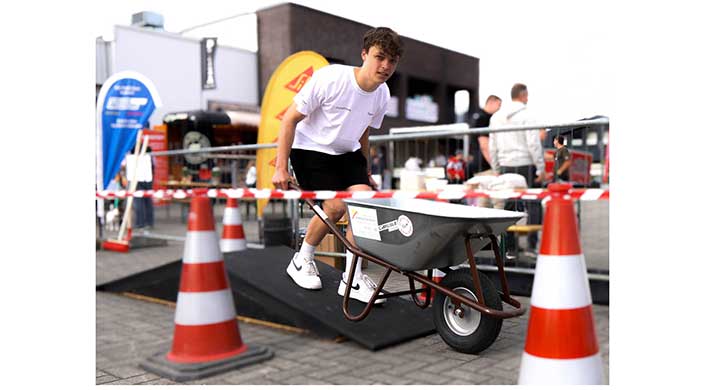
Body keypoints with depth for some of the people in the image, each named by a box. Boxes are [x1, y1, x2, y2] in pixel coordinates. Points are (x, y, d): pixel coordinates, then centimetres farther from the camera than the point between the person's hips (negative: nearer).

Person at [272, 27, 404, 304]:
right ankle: (301, 261, 10)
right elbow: (290, 119, -18)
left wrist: (365, 172, 17)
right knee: (336, 206, -18)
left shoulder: (382, 94, -5)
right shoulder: (330, 78, -24)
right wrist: (280, 168, -19)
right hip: (310, 149, -5)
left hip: (347, 153, 6)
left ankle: (352, 278, -3)